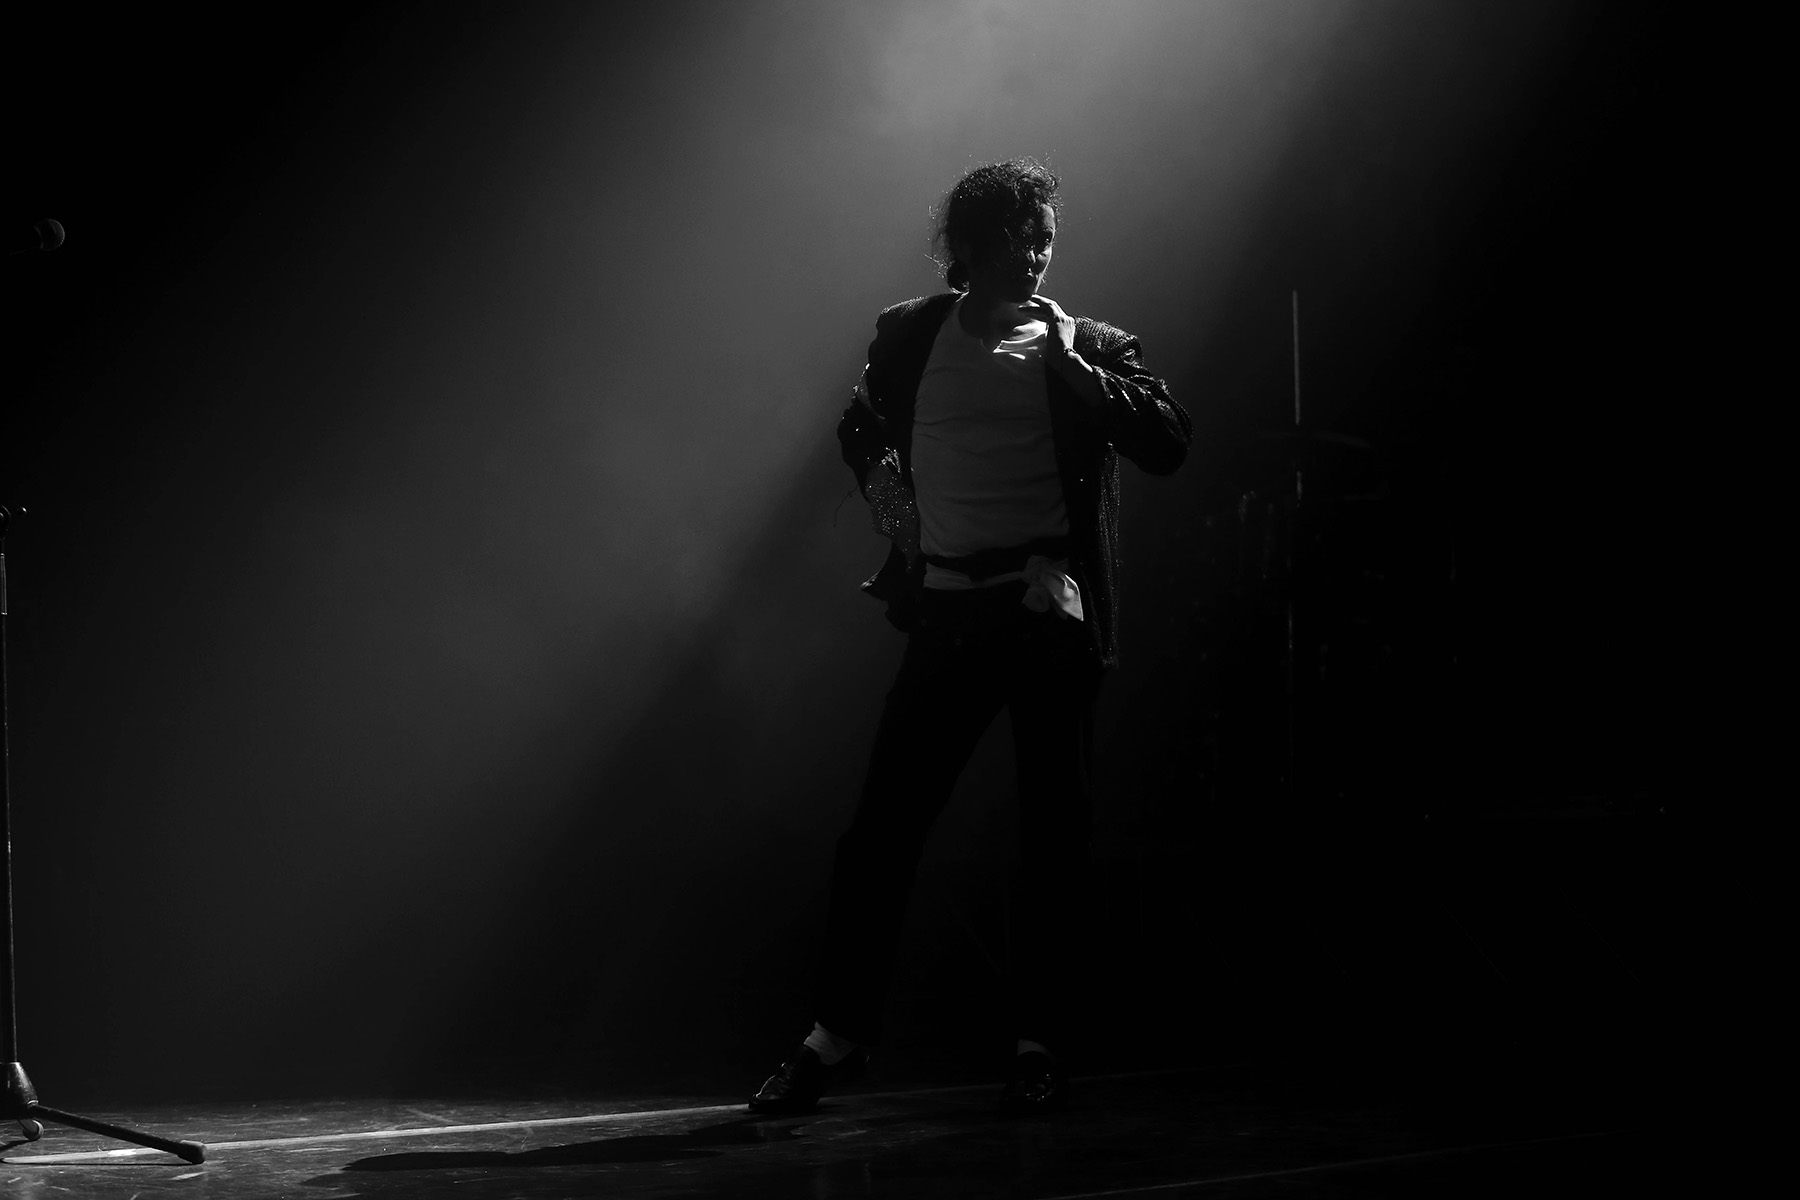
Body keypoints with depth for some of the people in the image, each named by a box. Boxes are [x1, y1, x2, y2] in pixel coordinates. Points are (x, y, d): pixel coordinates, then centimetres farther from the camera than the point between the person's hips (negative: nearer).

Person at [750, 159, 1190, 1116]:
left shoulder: (1087, 350, 4)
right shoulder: (910, 336, 10)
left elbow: (1166, 443, -10)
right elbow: (859, 428, 28)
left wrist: (1068, 358, -12)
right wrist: (881, 482, 8)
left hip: (1050, 611, -2)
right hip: (949, 612, 2)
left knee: (1055, 833, 2)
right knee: (882, 823, 0)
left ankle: (1040, 1047, 11)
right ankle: (841, 1031, 12)